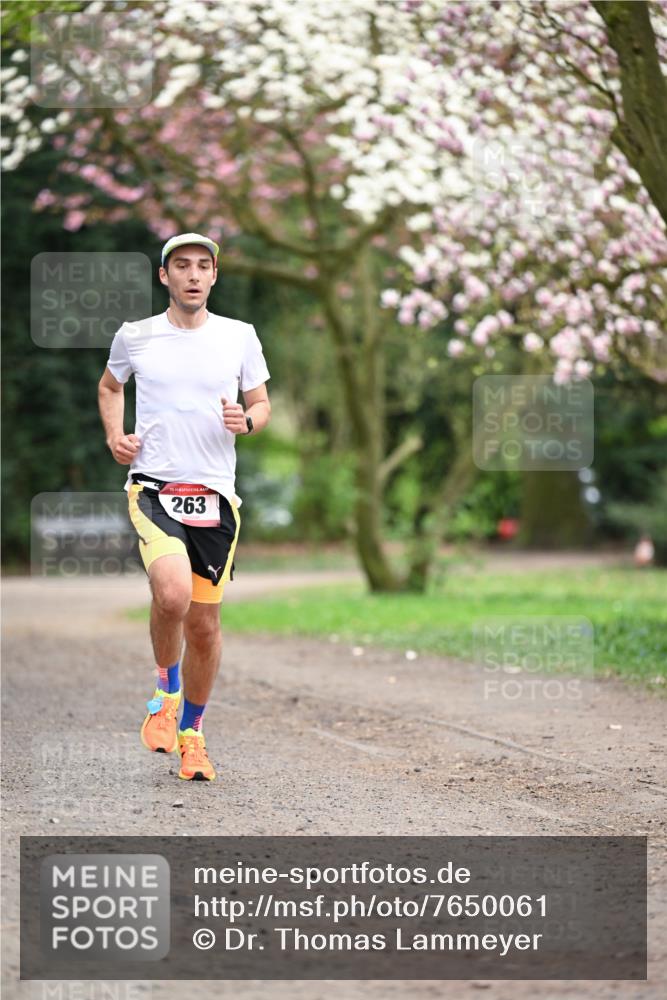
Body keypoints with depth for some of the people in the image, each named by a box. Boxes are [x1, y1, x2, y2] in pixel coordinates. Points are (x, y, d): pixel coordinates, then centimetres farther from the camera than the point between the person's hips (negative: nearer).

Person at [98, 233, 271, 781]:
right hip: (153, 486, -2)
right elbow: (110, 386, 23)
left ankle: (191, 733, 26)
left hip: (214, 493, 2)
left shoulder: (240, 336, 4)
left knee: (205, 624, 6)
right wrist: (115, 436, 6)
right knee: (173, 593, -27)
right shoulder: (135, 336, 3)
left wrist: (247, 420, -8)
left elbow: (262, 403, 15)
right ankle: (166, 690, 2)